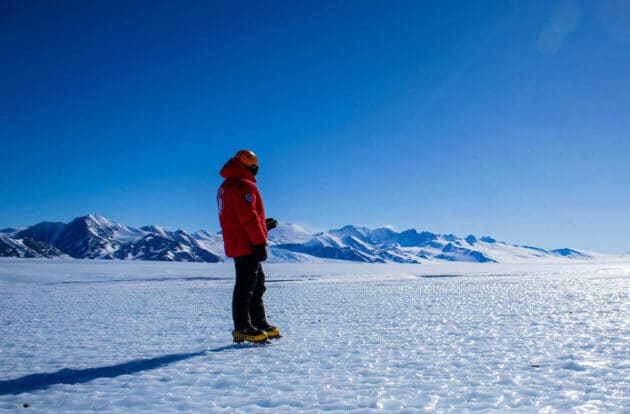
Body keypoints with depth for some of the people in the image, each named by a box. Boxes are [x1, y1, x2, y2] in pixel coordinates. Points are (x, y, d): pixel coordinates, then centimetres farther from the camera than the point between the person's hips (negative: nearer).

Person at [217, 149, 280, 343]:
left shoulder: (226, 187, 21)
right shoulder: (244, 185, -13)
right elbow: (248, 217, -20)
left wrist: (263, 225, 24)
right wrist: (260, 242, -19)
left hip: (238, 245, 10)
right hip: (247, 246, -10)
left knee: (257, 284, 16)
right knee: (245, 285, -7)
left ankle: (259, 323, 22)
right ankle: (242, 327, -4)